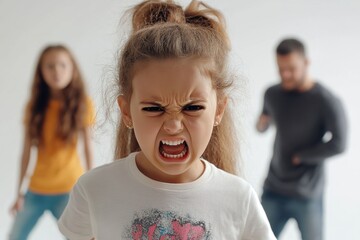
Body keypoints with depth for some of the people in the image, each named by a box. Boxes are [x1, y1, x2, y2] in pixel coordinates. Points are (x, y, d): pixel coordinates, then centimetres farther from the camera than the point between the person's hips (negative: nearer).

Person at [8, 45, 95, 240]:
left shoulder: (82, 103, -4)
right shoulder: (34, 105, 3)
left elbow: (88, 148, -3)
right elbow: (26, 150, 4)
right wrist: (19, 192, 5)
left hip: (70, 188, -3)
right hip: (36, 189, 3)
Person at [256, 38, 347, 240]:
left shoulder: (327, 101, -13)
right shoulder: (272, 94, 3)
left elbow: (338, 144, -18)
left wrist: (301, 156, -10)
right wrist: (262, 124, -7)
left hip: (308, 196, -4)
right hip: (273, 190, 4)